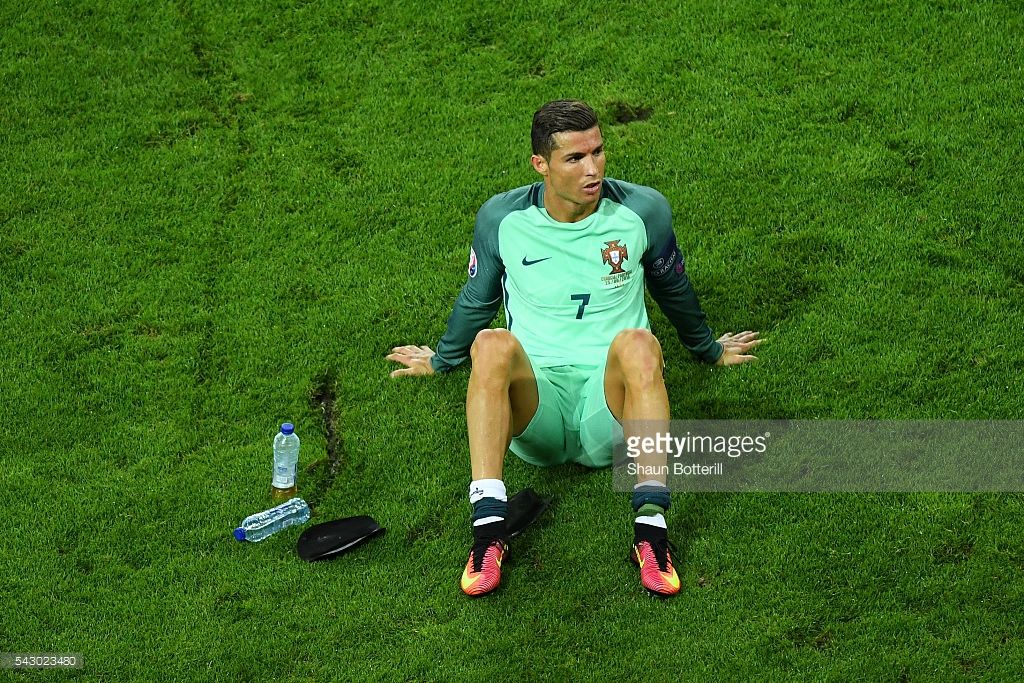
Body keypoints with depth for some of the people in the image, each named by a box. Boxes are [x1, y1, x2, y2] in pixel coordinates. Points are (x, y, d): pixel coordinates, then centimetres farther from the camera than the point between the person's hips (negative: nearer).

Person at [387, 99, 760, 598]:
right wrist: (441, 360, 34)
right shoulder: (501, 219, 1)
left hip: (610, 407, 0)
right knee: (492, 345, -34)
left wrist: (709, 350, 35)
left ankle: (651, 525, -40)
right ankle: (488, 527, -40)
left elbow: (673, 288, 21)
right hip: (534, 407, 1)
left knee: (637, 344, -35)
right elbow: (477, 299, 21)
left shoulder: (643, 211, 1)